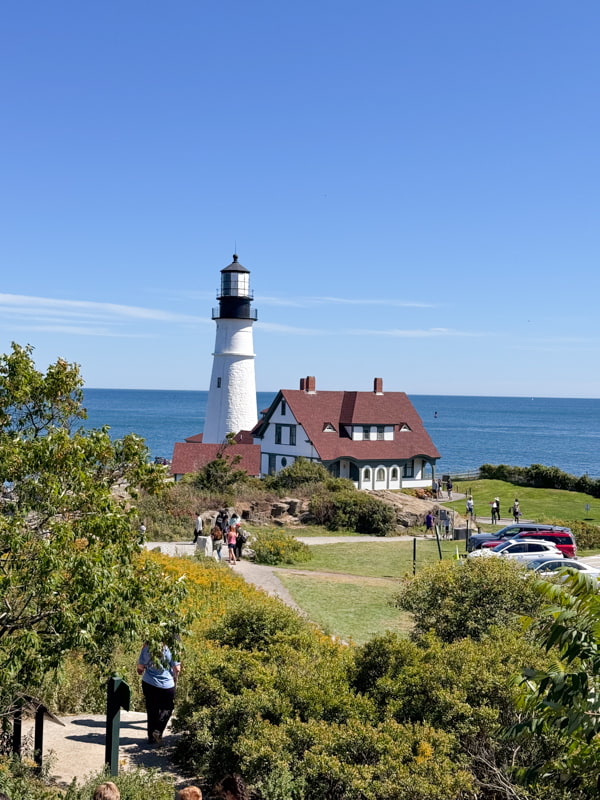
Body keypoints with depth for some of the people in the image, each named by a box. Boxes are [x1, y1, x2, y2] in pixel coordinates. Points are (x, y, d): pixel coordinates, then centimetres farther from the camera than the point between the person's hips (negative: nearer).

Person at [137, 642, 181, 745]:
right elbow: (177, 669, -9)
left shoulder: (147, 647, -7)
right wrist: (175, 680, 10)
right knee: (166, 709, 17)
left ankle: (151, 736, 20)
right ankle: (158, 730, -1)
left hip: (149, 683, 2)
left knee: (152, 710, 16)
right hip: (167, 685, -2)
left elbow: (140, 669, 0)